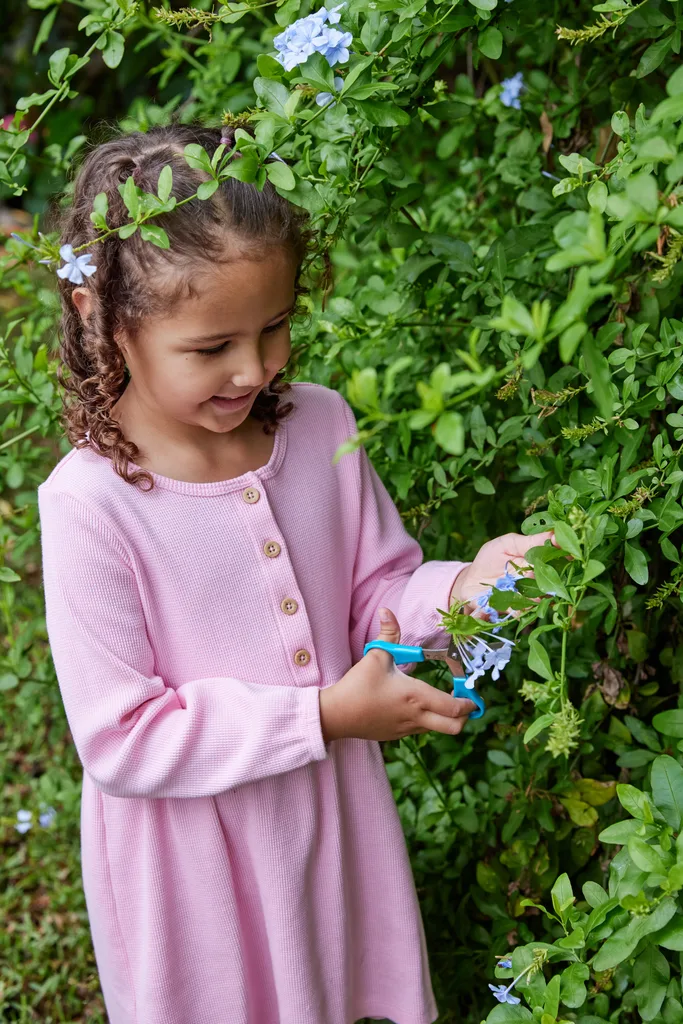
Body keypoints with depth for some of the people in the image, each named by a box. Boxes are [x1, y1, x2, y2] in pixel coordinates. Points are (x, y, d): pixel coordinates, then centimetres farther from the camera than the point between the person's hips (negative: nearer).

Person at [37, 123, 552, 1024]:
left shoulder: (322, 424, -9)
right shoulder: (90, 504, -24)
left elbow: (378, 593, 2)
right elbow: (121, 742, -22)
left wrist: (460, 591, -20)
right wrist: (325, 715, -24)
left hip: (333, 816, 5)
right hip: (191, 859, -4)